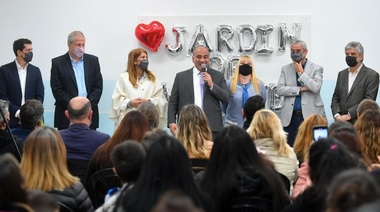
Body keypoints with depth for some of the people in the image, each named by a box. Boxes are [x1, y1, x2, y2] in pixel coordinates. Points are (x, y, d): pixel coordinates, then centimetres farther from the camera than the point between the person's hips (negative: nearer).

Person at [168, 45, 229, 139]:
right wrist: (171, 122, -2)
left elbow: (227, 99, 4)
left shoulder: (218, 76, 12)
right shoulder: (181, 77, 12)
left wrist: (211, 85, -7)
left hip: (212, 128, 0)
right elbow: (173, 102, 10)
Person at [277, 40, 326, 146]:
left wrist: (301, 72, -6)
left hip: (310, 115, -2)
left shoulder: (317, 68, 5)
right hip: (290, 117, 2)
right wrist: (301, 89, -8)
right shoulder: (285, 69, 13)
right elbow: (280, 89, 0)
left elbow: (316, 88, -11)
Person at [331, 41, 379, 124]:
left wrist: (349, 115, -13)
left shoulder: (372, 75, 0)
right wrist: (337, 115, -4)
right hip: (342, 123, 4)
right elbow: (335, 98, 15)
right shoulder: (342, 74, 18)